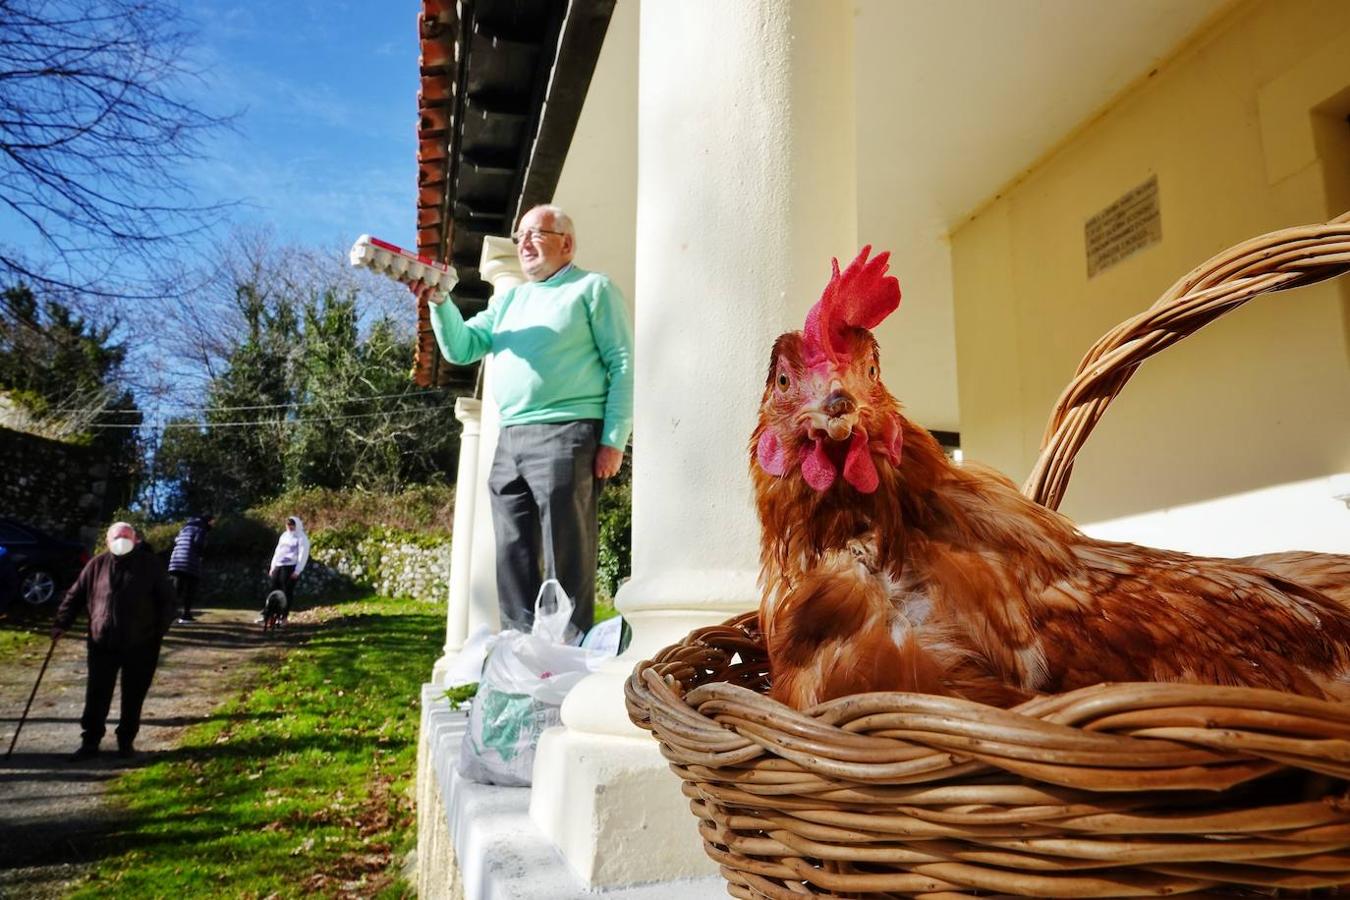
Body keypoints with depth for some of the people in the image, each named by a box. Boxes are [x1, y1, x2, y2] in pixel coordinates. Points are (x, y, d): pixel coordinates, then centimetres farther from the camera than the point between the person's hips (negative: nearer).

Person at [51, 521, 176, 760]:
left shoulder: (151, 564, -3)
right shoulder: (96, 565, 2)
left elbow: (166, 598, 0)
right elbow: (75, 596, 10)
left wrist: (160, 631, -4)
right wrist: (61, 624, 1)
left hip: (140, 646, -1)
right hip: (102, 644, 2)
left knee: (133, 698, 8)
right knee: (96, 696, 6)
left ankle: (126, 741, 22)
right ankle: (90, 741, 20)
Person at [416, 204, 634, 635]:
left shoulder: (593, 288, 6)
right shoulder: (508, 299, 25)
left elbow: (623, 364, -3)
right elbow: (461, 348, 18)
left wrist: (614, 440, -13)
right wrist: (439, 302, 0)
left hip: (566, 436, -7)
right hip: (509, 442, 7)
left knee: (565, 560, -7)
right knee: (513, 560, 8)